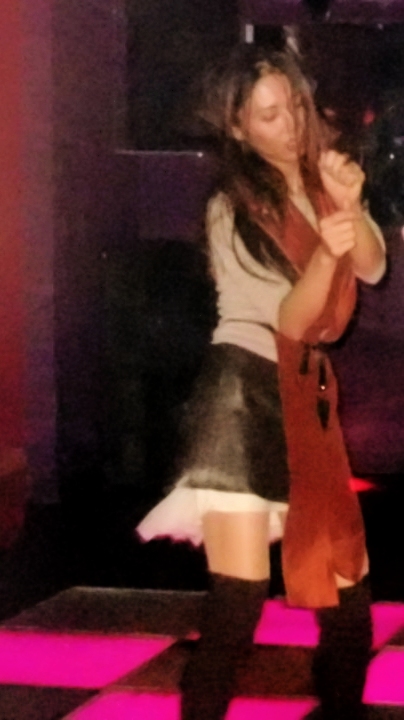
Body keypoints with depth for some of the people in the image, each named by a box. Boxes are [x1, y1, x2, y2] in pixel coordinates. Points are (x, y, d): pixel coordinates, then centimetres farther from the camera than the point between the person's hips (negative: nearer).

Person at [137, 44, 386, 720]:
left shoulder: (323, 177, 11)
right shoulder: (232, 212, -5)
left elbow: (373, 268, -1)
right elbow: (288, 321, -11)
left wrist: (350, 206, -20)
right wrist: (324, 252, -29)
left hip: (306, 392, 6)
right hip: (245, 391, -6)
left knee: (347, 591, 6)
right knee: (238, 600, -16)